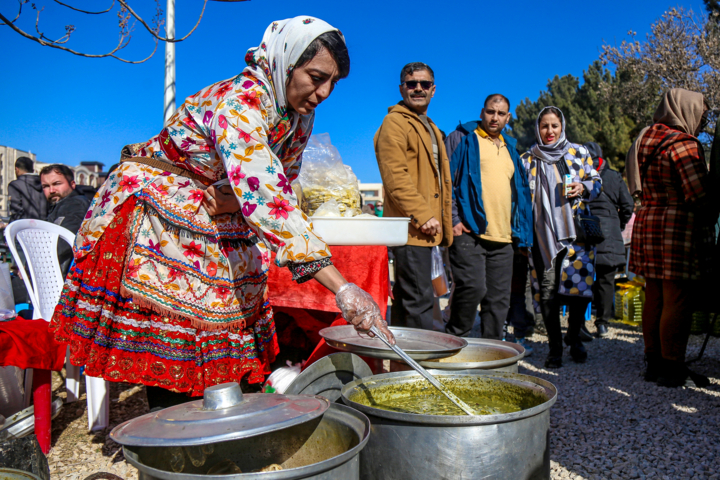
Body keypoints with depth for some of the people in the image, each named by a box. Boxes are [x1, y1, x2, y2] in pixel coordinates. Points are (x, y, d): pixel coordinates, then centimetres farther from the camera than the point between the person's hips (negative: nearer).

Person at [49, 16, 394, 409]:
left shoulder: (300, 114, -4)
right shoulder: (238, 101, -30)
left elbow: (279, 187, 7)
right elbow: (265, 196, -44)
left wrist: (233, 200, -18)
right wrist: (342, 288, -50)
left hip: (216, 225, 7)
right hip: (154, 213, -7)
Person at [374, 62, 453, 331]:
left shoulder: (431, 129, 25)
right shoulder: (394, 122, -5)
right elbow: (395, 176, -17)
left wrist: (443, 224, 21)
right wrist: (422, 215, -21)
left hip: (424, 228, 9)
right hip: (410, 228, -9)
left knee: (406, 298, 14)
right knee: (419, 299, -11)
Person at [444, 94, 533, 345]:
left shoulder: (510, 147, 22)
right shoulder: (463, 139, 4)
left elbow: (521, 190, 25)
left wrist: (523, 233, 18)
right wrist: (452, 219, -13)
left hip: (503, 238, 6)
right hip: (469, 231, -6)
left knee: (499, 299, 7)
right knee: (473, 287, -18)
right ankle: (453, 340, 3)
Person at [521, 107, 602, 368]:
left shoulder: (579, 153, 11)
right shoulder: (528, 160, 12)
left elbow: (596, 182, 14)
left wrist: (584, 188, -8)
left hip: (576, 231, 0)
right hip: (543, 234, 0)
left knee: (580, 286, -4)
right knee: (547, 290, -4)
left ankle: (573, 336, 21)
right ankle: (555, 347, 9)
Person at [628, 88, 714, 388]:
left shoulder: (648, 141, 15)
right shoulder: (683, 143, -12)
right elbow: (700, 196, -16)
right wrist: (710, 218, 0)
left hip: (648, 223, 9)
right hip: (679, 229, -9)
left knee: (654, 298, 13)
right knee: (678, 301, -3)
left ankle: (654, 362, 21)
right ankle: (672, 369, 4)